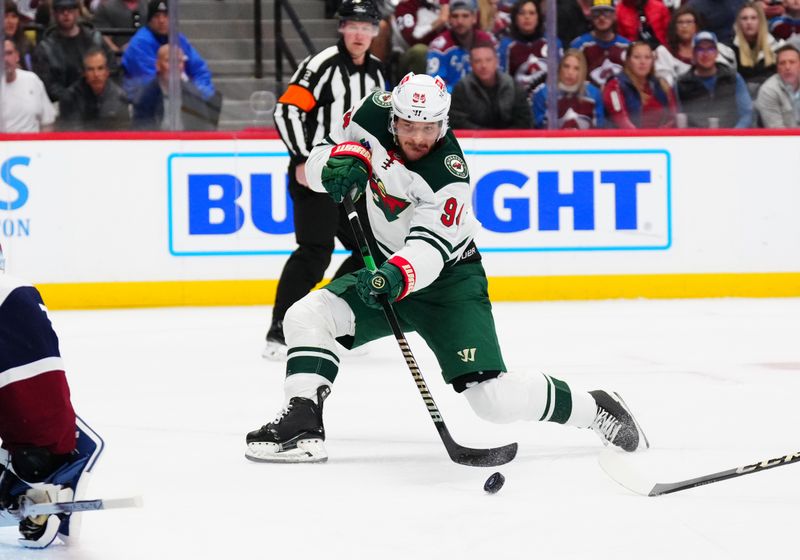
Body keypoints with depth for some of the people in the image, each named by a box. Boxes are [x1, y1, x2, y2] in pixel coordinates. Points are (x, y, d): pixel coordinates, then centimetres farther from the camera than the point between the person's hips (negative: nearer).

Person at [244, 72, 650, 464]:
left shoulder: (448, 176, -27)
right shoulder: (377, 111, -12)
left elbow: (428, 251, -35)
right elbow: (318, 162, -1)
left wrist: (397, 276, -56)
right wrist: (344, 159, -24)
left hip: (448, 281, -6)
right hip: (384, 270, 6)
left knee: (497, 399, -16)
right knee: (307, 316, -18)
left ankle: (592, 409, 5)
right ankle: (302, 425, -14)